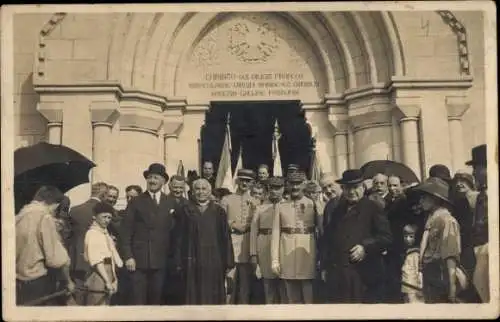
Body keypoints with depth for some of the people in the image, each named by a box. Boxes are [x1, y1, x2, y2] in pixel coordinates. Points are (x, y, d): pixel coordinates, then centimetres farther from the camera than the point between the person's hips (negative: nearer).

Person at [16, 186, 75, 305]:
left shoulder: (18, 217, 7)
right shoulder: (44, 217, -15)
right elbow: (57, 257, -16)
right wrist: (68, 281, -4)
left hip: (18, 283, 7)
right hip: (38, 283, -7)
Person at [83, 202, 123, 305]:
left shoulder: (105, 233, 15)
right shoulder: (92, 233, -11)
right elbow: (97, 261, -17)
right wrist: (108, 282, -21)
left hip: (108, 283, 9)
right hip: (98, 282, -8)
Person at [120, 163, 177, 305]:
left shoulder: (170, 204, 9)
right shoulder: (136, 202, 4)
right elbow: (126, 232, 1)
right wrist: (128, 256, -7)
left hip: (161, 261, 2)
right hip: (139, 260, -2)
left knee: (156, 300, 6)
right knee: (138, 300, -3)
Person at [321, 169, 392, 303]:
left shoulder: (374, 208, 3)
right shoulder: (336, 211, 19)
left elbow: (386, 237, -4)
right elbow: (327, 240, 20)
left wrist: (365, 247, -18)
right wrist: (325, 267, 13)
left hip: (365, 276, -4)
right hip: (337, 275, 4)